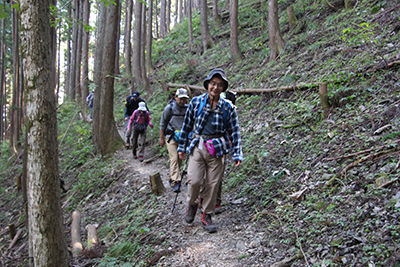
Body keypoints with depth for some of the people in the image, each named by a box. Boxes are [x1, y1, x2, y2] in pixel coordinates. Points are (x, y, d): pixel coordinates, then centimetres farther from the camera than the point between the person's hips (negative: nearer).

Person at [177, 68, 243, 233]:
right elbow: (186, 126, 10)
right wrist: (182, 147, 11)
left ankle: (206, 216, 20)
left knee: (212, 184, 2)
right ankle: (192, 204, 21)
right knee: (195, 180, -11)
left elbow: (234, 132, 5)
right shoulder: (196, 102, 3)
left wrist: (237, 155, -1)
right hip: (197, 146, 0)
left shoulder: (228, 107, 3)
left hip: (217, 149, 1)